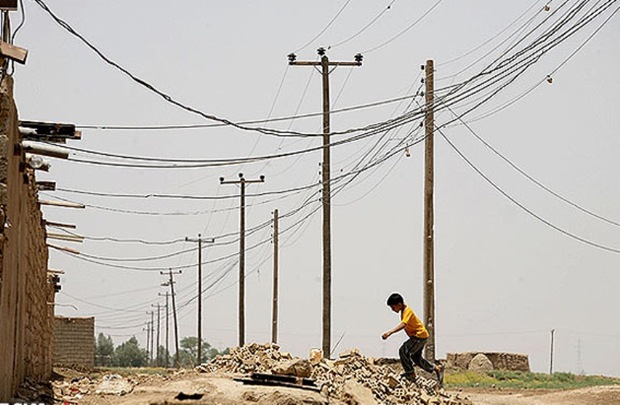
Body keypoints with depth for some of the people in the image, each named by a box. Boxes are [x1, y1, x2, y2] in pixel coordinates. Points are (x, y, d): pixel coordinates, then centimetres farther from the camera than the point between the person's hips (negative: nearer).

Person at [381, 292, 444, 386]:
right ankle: (437, 368, 24)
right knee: (416, 357, 18)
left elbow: (402, 325, -40)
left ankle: (410, 374, -6)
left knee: (403, 351, -15)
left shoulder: (407, 311, -24)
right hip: (420, 336, 11)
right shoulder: (404, 310, 7)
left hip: (419, 336, -11)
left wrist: (389, 333, -50)